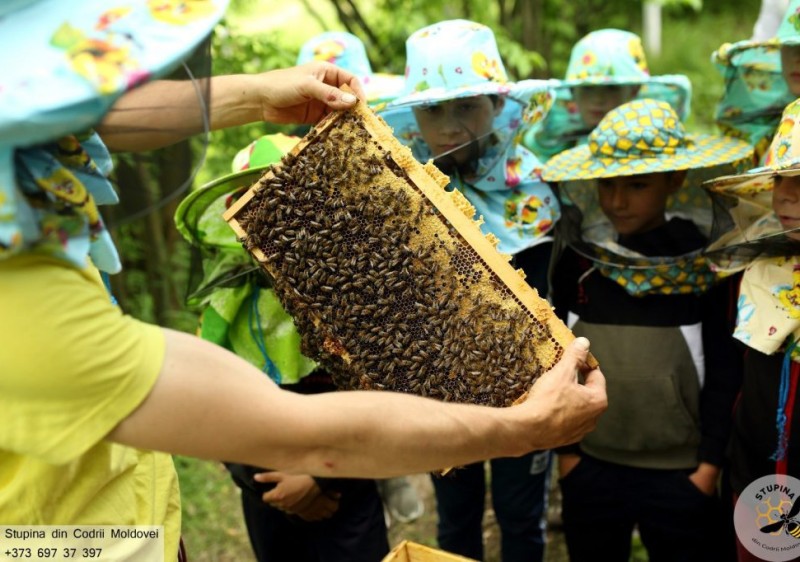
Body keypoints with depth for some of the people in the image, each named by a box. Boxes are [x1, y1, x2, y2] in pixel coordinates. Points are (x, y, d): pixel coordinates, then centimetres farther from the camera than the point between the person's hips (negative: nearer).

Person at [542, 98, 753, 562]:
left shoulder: (707, 265, -8)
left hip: (681, 473, -2)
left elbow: (725, 370, -5)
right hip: (591, 466, 2)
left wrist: (710, 463, -6)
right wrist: (564, 447, 2)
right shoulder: (578, 261, -3)